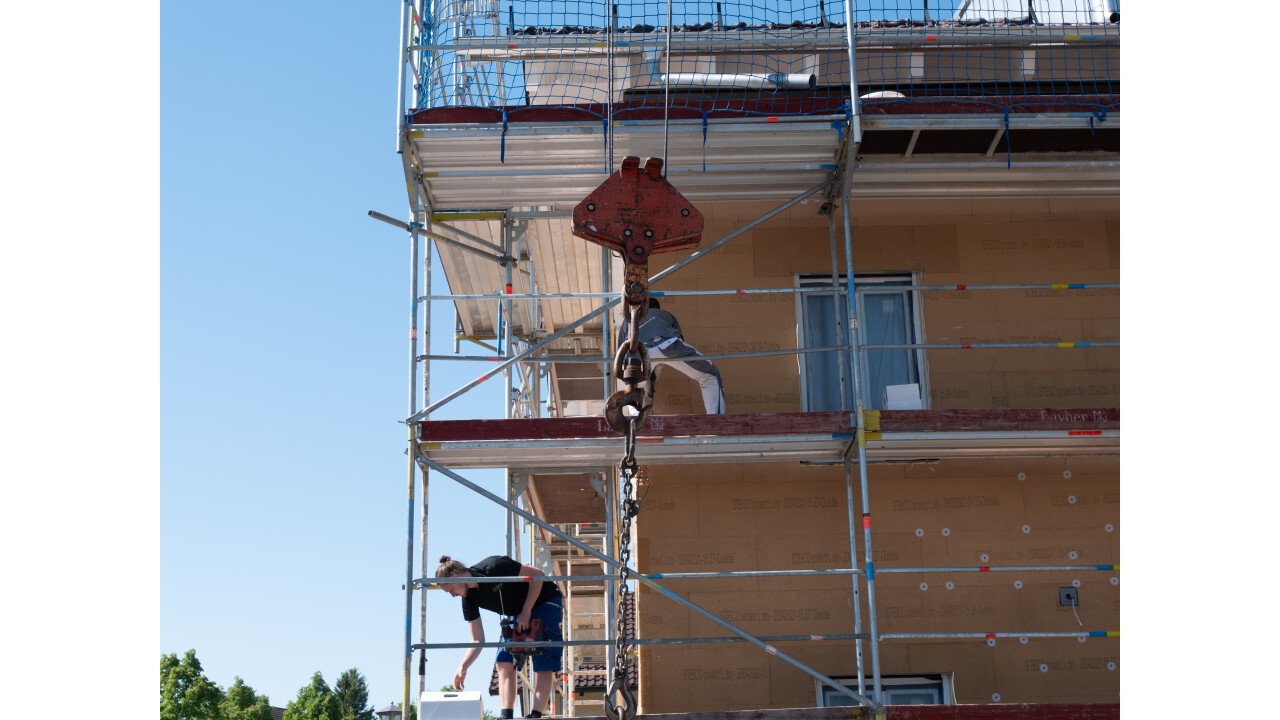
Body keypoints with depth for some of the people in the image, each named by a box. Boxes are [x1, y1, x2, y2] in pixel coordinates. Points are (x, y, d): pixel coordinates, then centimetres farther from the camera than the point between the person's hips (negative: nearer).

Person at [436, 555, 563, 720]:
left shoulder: (494, 567, -28)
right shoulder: (469, 599, -7)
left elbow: (538, 575, -22)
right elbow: (478, 640, -4)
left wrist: (526, 612, -23)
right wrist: (462, 668, -17)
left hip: (545, 602, -7)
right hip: (518, 614, 7)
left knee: (544, 664, -14)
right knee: (504, 661, -6)